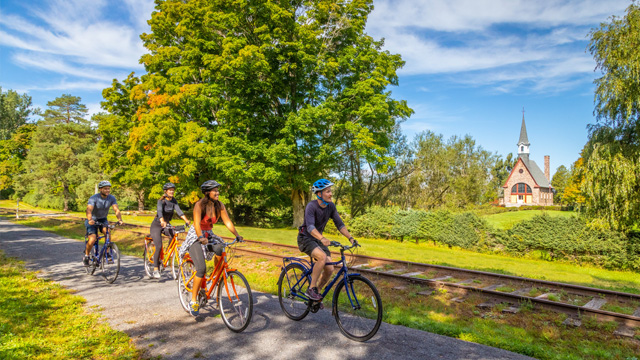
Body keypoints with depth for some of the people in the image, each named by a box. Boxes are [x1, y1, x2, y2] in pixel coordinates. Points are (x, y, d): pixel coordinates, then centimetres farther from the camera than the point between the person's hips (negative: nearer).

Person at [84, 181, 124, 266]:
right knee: (92, 240, -19)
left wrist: (120, 220, -42)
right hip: (92, 221, -3)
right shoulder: (93, 198, -23)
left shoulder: (111, 198, -13)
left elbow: (116, 210, -23)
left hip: (103, 219, 3)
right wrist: (90, 220, -57)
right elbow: (89, 210, -37)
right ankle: (86, 256, 10)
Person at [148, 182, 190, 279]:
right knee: (159, 247, -16)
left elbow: (178, 211, -16)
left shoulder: (174, 201, -3)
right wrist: (162, 221, -55)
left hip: (166, 225, 5)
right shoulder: (161, 201, -18)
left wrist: (186, 220, -32)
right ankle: (155, 270, -11)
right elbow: (159, 211, -36)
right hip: (156, 225, -5)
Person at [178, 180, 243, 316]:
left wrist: (237, 235, -22)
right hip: (195, 237, -5)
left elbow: (228, 222, -9)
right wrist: (201, 237, -46)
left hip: (209, 235, 6)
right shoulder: (199, 205, -18)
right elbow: (197, 224, -30)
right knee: (201, 268, -19)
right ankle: (193, 301, -7)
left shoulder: (220, 206, -4)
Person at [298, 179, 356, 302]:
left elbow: (339, 224, -2)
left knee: (330, 269, -6)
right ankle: (311, 288, -17)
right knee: (322, 257, -33)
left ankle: (316, 292, 17)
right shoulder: (311, 206, -24)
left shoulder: (331, 206, -4)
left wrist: (350, 238, -16)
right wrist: (322, 239, -53)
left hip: (318, 239, 6)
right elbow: (310, 227, -36)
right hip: (305, 238, -6)